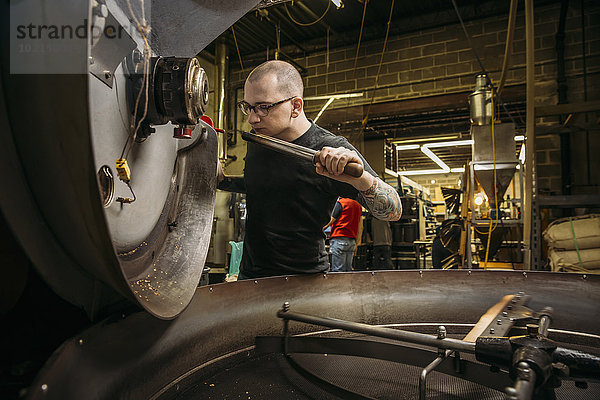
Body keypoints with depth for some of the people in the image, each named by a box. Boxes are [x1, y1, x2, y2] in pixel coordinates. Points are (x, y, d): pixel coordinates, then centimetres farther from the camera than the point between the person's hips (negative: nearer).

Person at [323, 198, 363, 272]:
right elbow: (359, 227, 15)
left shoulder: (340, 202, -7)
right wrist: (356, 243, 19)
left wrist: (323, 228, 10)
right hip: (352, 240, 7)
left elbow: (332, 221, -6)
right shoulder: (358, 205, 13)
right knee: (348, 270, 10)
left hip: (339, 238, -7)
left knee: (337, 270, -6)